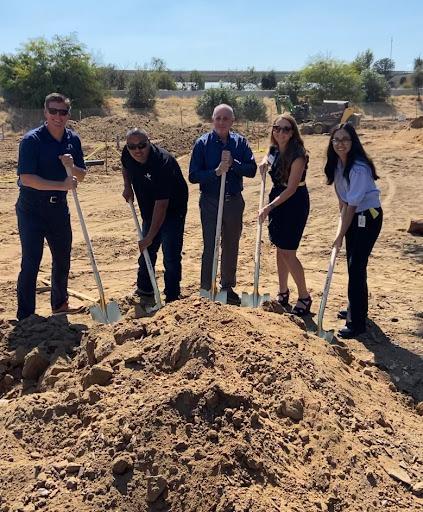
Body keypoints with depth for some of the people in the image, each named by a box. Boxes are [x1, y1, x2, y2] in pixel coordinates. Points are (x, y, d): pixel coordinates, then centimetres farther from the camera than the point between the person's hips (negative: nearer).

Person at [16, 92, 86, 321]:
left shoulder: (73, 139, 2)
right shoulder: (31, 140, -15)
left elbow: (81, 175, 8)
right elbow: (27, 178, -23)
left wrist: (71, 166, -14)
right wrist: (62, 185, -28)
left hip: (59, 207, 6)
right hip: (32, 209, -6)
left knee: (63, 259, 16)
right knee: (31, 263, -4)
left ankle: (60, 304, 37)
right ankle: (25, 318, 7)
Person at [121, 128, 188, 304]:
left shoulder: (162, 162, -33)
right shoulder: (127, 154, -10)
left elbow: (161, 205, -34)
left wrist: (150, 237, -33)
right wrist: (127, 186, 0)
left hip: (172, 211, -7)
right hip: (149, 212, 7)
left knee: (171, 257, -9)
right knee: (146, 252, 16)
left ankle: (172, 298, 3)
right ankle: (144, 290, 33)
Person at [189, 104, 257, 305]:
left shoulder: (240, 142, 1)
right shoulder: (203, 143, -6)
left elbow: (252, 169, -6)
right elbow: (193, 175, -10)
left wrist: (233, 164, -21)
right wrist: (216, 171, -22)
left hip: (234, 201, 3)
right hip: (210, 202, -3)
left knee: (231, 247, 13)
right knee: (210, 247, 1)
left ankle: (228, 287, 29)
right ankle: (206, 290, 13)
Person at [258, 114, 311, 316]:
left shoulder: (297, 155, -21)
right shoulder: (274, 149, 3)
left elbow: (291, 188, -23)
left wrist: (269, 207, -26)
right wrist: (264, 162, 5)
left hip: (295, 203, -8)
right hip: (277, 200, 8)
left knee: (288, 252, -6)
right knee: (280, 249, 14)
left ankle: (304, 297, 10)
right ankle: (283, 293, 28)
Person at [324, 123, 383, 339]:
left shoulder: (359, 168, -26)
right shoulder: (337, 163, -1)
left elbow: (352, 205, -23)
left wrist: (340, 235, -18)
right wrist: (342, 222, 8)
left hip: (368, 218, -8)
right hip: (352, 216, 8)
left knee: (357, 267, -8)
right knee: (352, 264, 16)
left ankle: (356, 323, 1)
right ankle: (354, 309, 35)